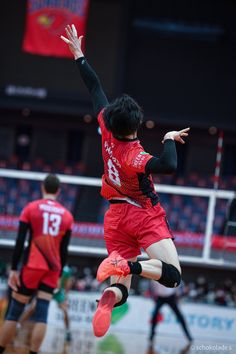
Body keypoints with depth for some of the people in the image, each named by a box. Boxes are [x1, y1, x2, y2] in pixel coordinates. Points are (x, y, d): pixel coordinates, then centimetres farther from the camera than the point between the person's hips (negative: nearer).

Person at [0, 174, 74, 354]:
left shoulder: (31, 208, 0)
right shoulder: (67, 215, 8)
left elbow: (20, 241, -4)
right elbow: (64, 250, 9)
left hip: (32, 265, -2)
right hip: (52, 268, 2)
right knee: (42, 315, -2)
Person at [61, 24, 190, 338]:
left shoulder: (107, 131, -7)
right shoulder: (135, 157, -23)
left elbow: (95, 89, 4)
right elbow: (168, 165, -41)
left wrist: (79, 55, 13)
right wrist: (169, 139, -22)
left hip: (116, 217, 7)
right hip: (146, 217, -7)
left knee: (120, 288, 4)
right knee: (172, 275, -16)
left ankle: (108, 298, -31)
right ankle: (129, 265, -37)